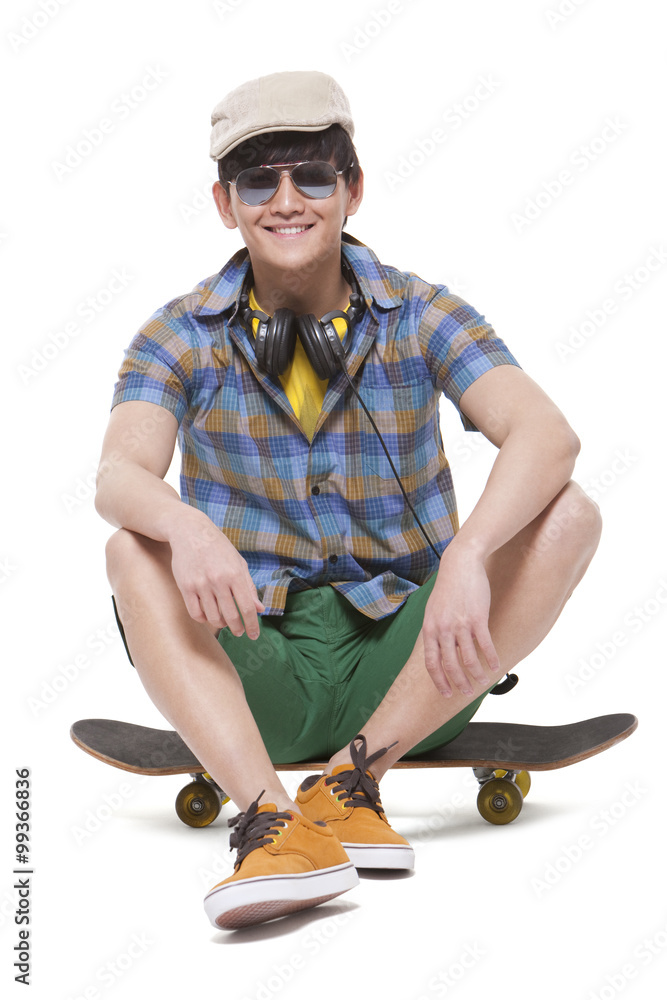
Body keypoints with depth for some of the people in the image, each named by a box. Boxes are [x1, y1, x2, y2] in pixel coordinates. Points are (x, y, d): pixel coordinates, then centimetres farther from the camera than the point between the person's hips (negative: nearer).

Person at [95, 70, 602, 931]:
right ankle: (267, 813, -40)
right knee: (134, 553, -25)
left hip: (406, 665, 1)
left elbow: (546, 436, -19)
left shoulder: (420, 317, -3)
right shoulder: (182, 336, 0)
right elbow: (119, 475, -17)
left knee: (566, 517, -20)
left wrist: (468, 553, -38)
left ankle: (355, 774, -24)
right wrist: (184, 525, -41)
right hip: (256, 675, 0)